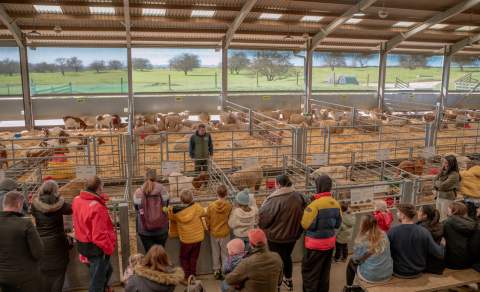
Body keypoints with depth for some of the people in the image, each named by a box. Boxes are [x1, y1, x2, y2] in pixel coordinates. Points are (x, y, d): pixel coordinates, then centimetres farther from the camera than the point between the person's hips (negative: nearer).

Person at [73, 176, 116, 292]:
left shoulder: (77, 200, -3)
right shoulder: (97, 207, -30)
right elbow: (100, 235, -30)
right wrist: (109, 249, -15)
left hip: (83, 245, 9)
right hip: (96, 248, -9)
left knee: (107, 270, 29)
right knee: (97, 281, 10)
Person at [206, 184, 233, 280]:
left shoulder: (211, 206, -14)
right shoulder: (229, 206, -18)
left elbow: (207, 221, -4)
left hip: (214, 233, 2)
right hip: (225, 233, -1)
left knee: (215, 253, 18)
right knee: (225, 254, 14)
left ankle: (216, 271, 29)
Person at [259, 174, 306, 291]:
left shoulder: (276, 200, -27)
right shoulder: (298, 196, -6)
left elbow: (264, 216, -20)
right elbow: (304, 214, 6)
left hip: (277, 236, -6)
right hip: (293, 234, 6)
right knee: (287, 256, 26)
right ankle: (288, 280, 44)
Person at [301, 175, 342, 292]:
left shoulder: (315, 204, -21)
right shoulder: (336, 203, 1)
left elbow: (306, 224, -20)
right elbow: (338, 224, 10)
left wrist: (308, 211, -4)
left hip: (316, 244, -7)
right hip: (330, 242, 7)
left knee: (310, 272, 6)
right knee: (324, 272, 20)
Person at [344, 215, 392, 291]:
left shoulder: (361, 241, -17)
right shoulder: (384, 235, -4)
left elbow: (356, 260, -7)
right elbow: (386, 254, 10)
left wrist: (354, 258, 15)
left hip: (370, 276, -5)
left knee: (351, 262, 23)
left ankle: (348, 287, 36)